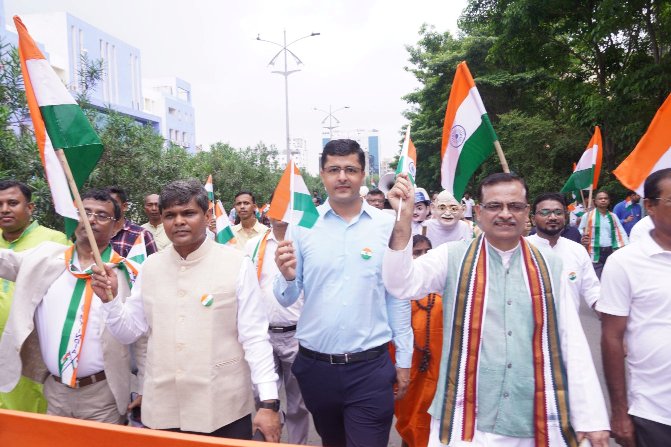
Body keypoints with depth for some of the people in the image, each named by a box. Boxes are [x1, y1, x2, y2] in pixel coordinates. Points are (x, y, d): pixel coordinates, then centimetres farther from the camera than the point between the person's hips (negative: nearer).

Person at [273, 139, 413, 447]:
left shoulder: (387, 225, -5)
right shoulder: (303, 224, -3)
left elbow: (398, 295, 1)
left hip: (371, 367, -2)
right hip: (314, 365, 3)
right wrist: (287, 277, -23)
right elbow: (286, 299, -1)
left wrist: (403, 359, 3)